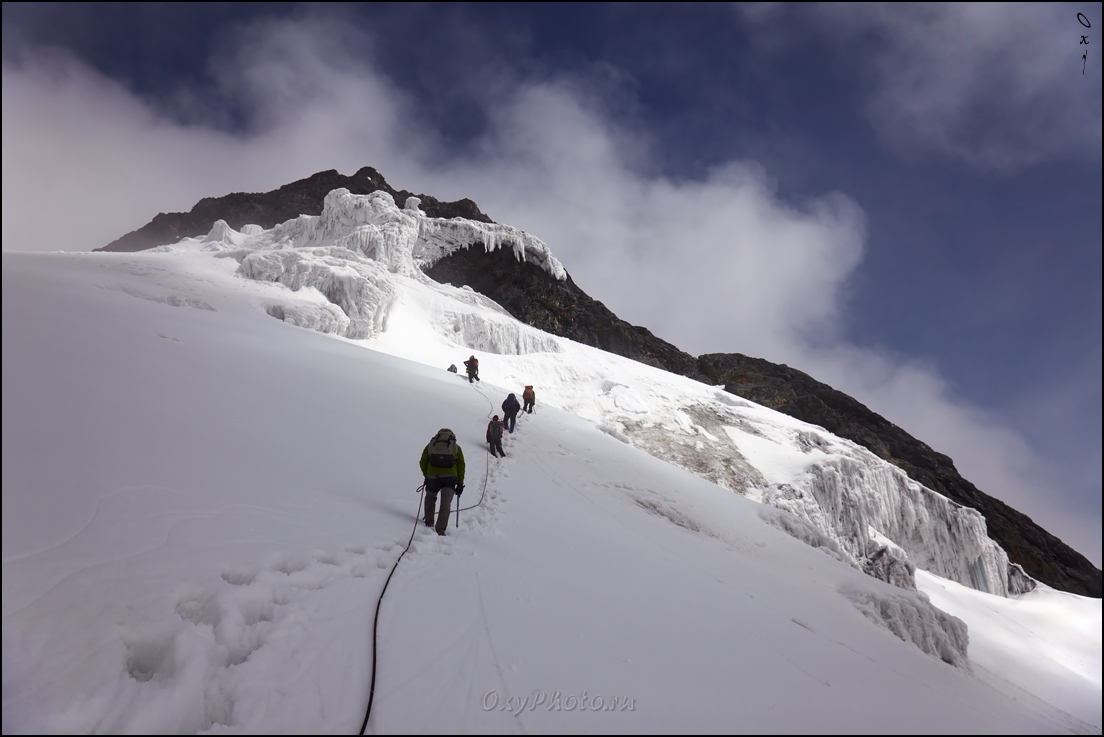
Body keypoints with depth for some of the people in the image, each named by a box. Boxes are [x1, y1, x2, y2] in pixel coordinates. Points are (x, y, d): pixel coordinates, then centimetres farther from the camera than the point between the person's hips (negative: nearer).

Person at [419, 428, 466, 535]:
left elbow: (423, 462, 13)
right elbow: (461, 466, 10)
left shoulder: (430, 446, 15)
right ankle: (441, 529, -7)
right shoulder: (456, 448, 15)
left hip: (432, 477, 1)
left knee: (430, 497, 28)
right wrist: (460, 484, 12)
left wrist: (426, 475, 26)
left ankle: (429, 521, 23)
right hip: (450, 478, -1)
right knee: (445, 504, 4)